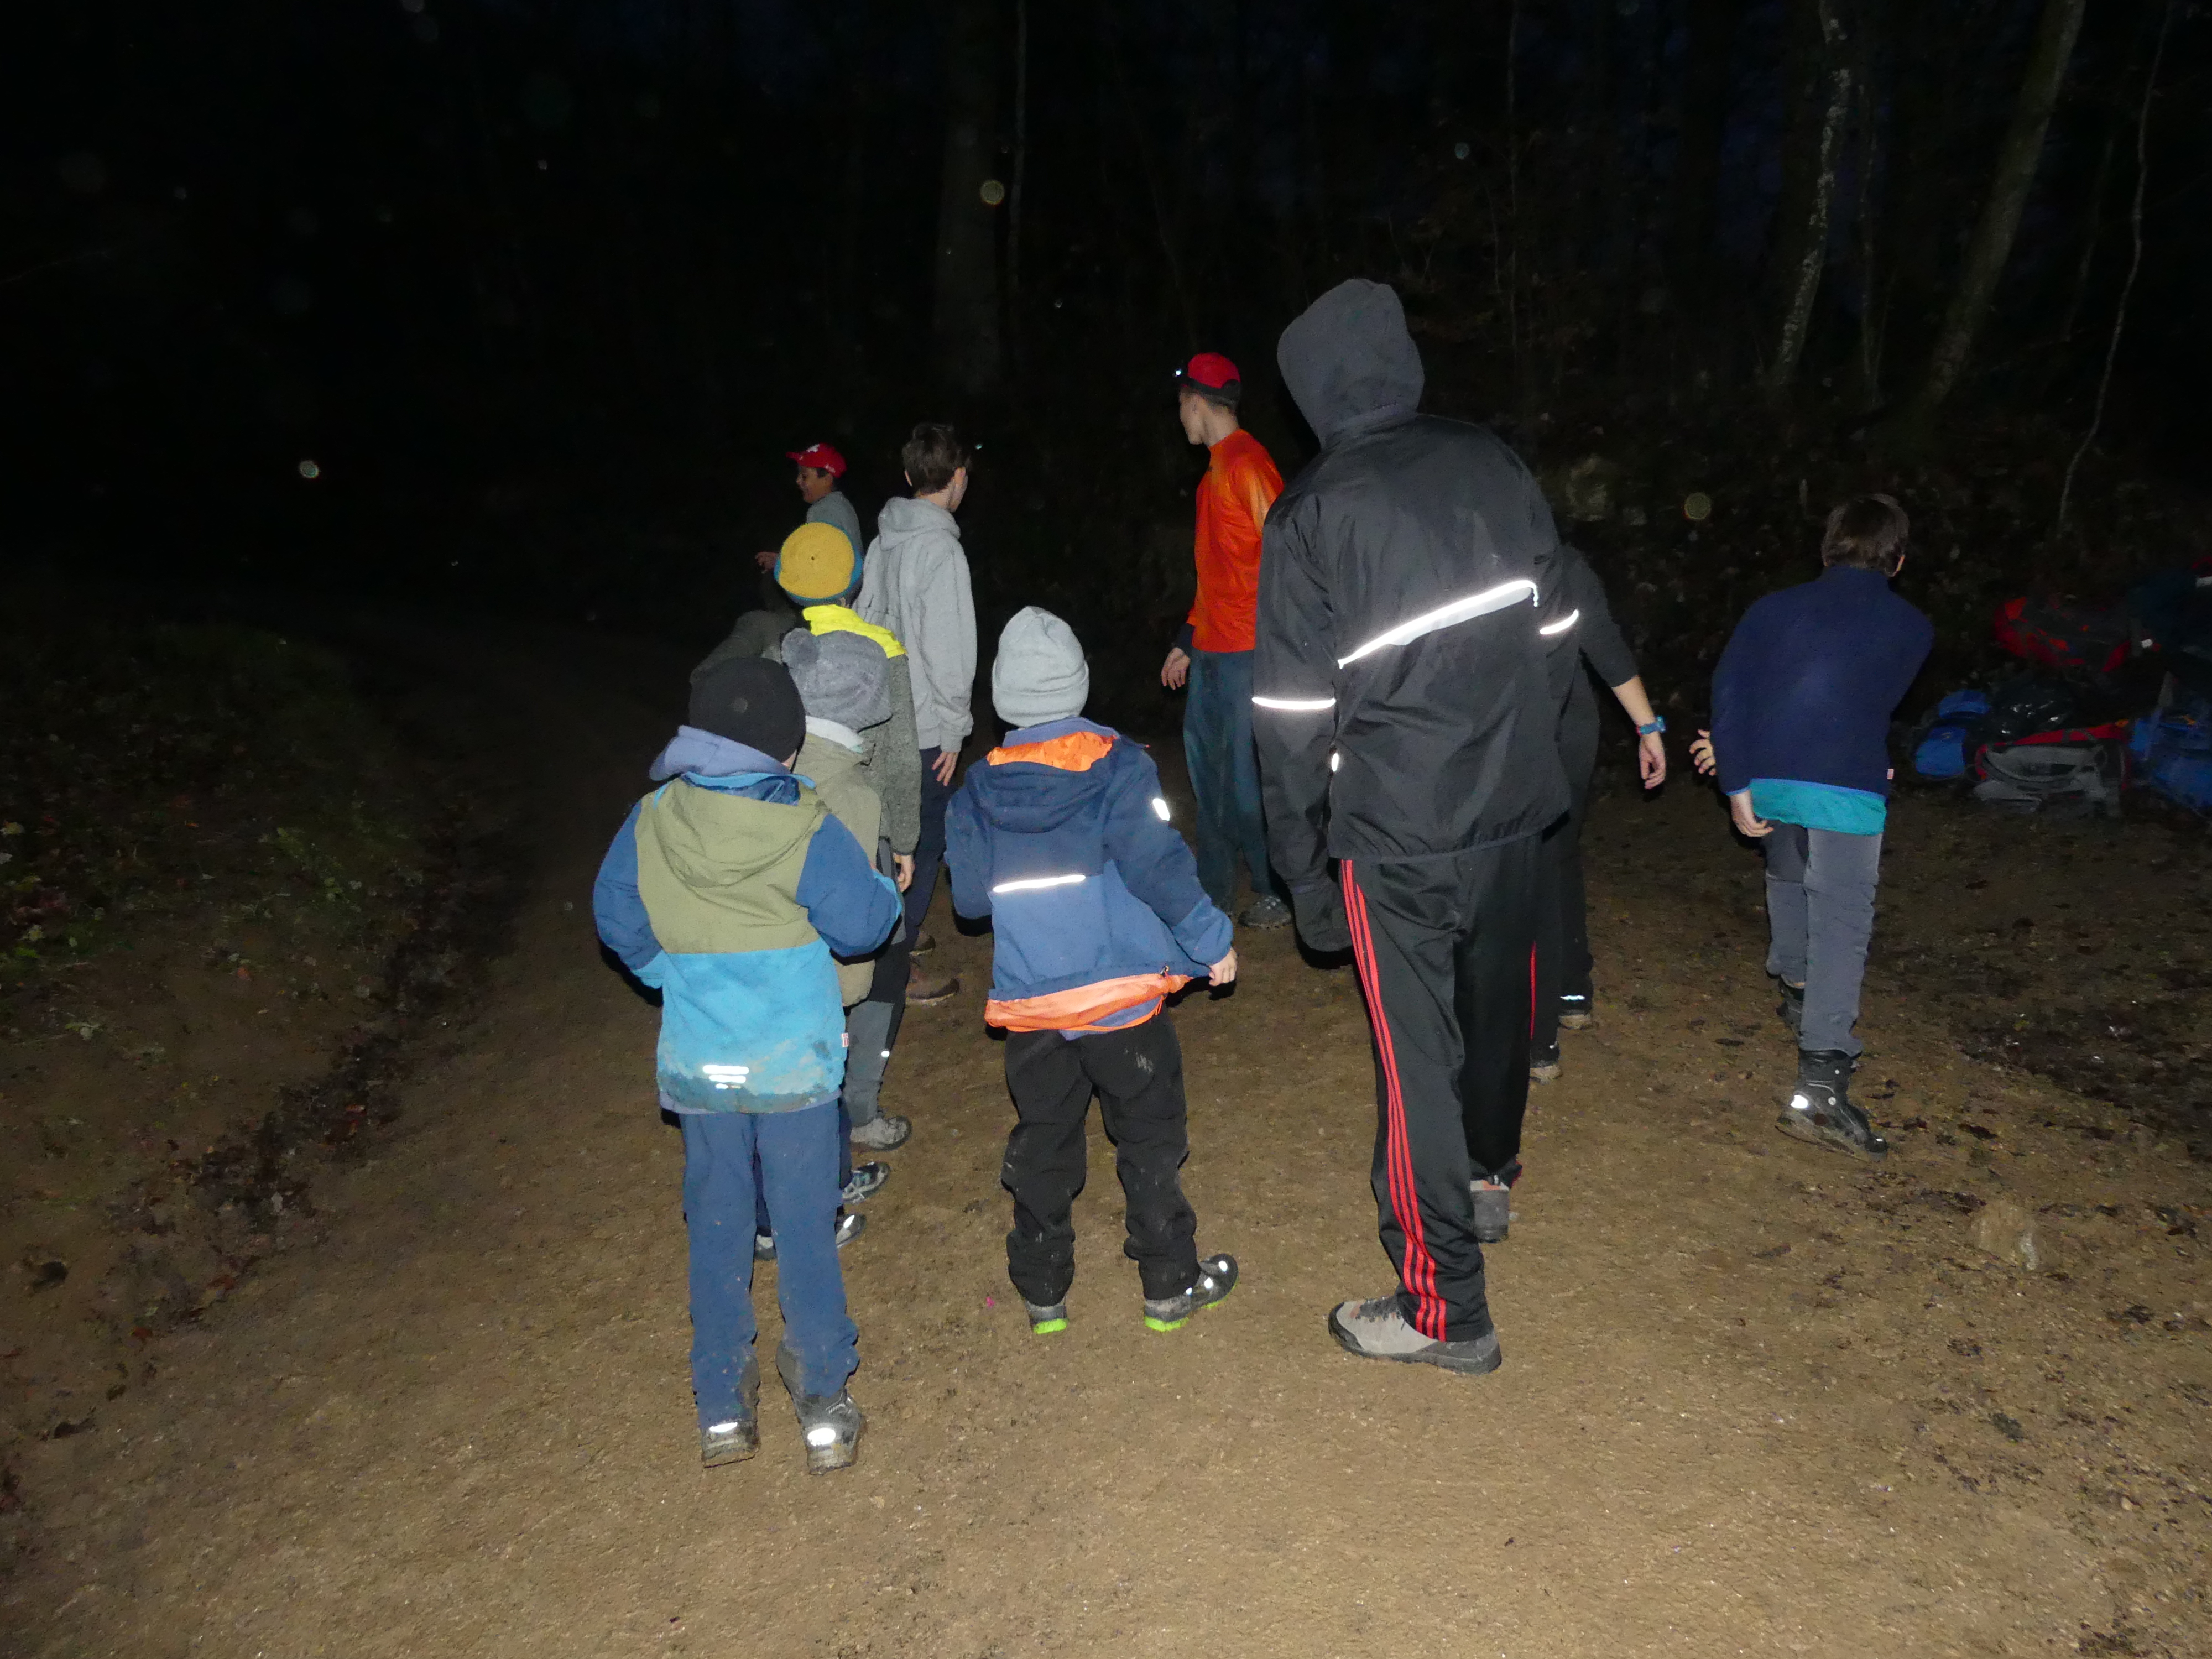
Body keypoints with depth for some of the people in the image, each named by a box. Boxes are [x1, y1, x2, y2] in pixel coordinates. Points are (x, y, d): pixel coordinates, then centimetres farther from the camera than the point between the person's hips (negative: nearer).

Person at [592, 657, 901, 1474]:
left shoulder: (651, 821, -7)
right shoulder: (804, 830, -19)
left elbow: (618, 920, 6)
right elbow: (863, 922, -11)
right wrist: (882, 884, 10)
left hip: (697, 1063, 3)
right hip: (795, 1063, -3)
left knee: (716, 1222, 16)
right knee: (805, 1224, 9)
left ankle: (722, 1407, 26)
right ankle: (824, 1408, 19)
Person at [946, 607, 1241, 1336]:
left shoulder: (978, 791, 0)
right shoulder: (1117, 767, -10)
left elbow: (969, 898, 2)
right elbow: (1158, 866, -16)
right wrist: (1212, 942, -5)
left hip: (1030, 1006, 3)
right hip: (1122, 998, -3)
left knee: (1041, 1145, 16)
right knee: (1150, 1140, 11)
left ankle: (1042, 1290, 26)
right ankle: (1171, 1285, 21)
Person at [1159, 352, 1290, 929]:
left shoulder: (1248, 463, -12)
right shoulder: (1216, 469, 18)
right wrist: (1187, 641, 23)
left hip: (1247, 653, -10)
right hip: (1210, 648, 10)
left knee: (1245, 775, -4)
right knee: (1206, 762, 13)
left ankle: (1278, 893, 9)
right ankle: (1215, 887, 24)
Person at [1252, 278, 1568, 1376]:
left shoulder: (1309, 517, -12)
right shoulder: (1492, 465, 2)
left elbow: (1293, 716, -11)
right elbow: (1549, 613, 10)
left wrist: (1303, 873, -2)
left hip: (1397, 833, -5)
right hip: (1518, 806, 6)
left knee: (1416, 1054, 3)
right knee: (1497, 998, 25)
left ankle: (1445, 1311, 12)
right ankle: (1490, 1178, 49)